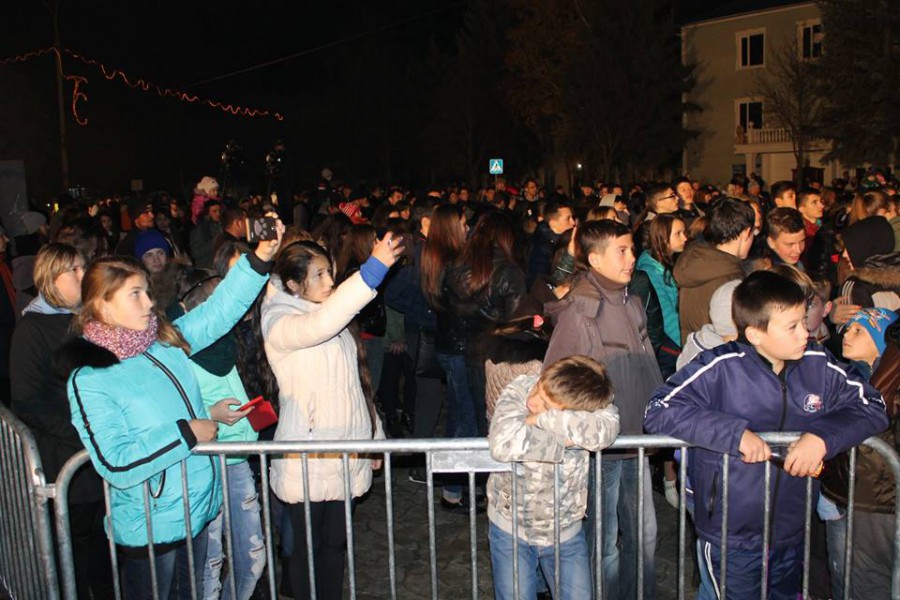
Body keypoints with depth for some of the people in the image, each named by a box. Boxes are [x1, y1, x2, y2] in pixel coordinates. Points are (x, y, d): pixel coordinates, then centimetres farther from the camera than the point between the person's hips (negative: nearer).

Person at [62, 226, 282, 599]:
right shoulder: (89, 379, -19)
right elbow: (116, 464, -25)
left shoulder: (167, 342, 0)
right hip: (150, 528, -6)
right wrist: (187, 433, -21)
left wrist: (260, 257, -10)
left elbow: (220, 310, 1)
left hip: (199, 510, 7)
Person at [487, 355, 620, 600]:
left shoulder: (595, 404, -20)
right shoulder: (519, 390, -23)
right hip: (510, 527, -1)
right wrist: (563, 440, -33)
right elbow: (502, 444, -40)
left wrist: (541, 418, -36)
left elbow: (605, 430, -43)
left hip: (566, 531, 1)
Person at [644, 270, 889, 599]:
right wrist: (735, 432, -31)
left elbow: (872, 405, 1)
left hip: (793, 535, 5)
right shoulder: (720, 367, -20)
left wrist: (823, 436, -17)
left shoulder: (818, 364, -6)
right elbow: (658, 411, -25)